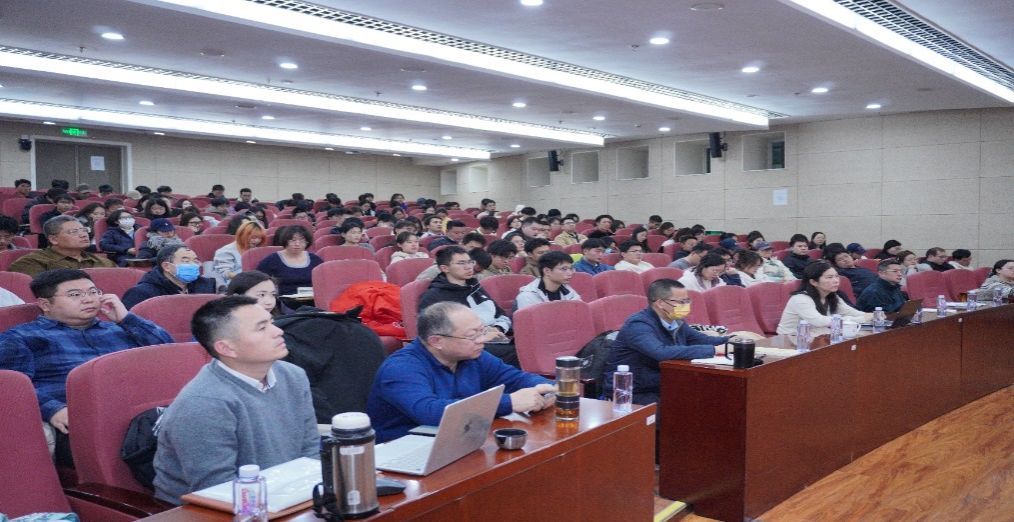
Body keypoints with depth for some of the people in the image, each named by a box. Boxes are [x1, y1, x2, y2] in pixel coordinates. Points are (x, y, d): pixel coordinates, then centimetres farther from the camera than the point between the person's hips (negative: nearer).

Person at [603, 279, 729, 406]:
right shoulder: (638, 325, -21)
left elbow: (702, 340, 16)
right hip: (632, 395, -8)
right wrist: (714, 350, -34)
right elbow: (662, 353, -37)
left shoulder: (676, 321, 6)